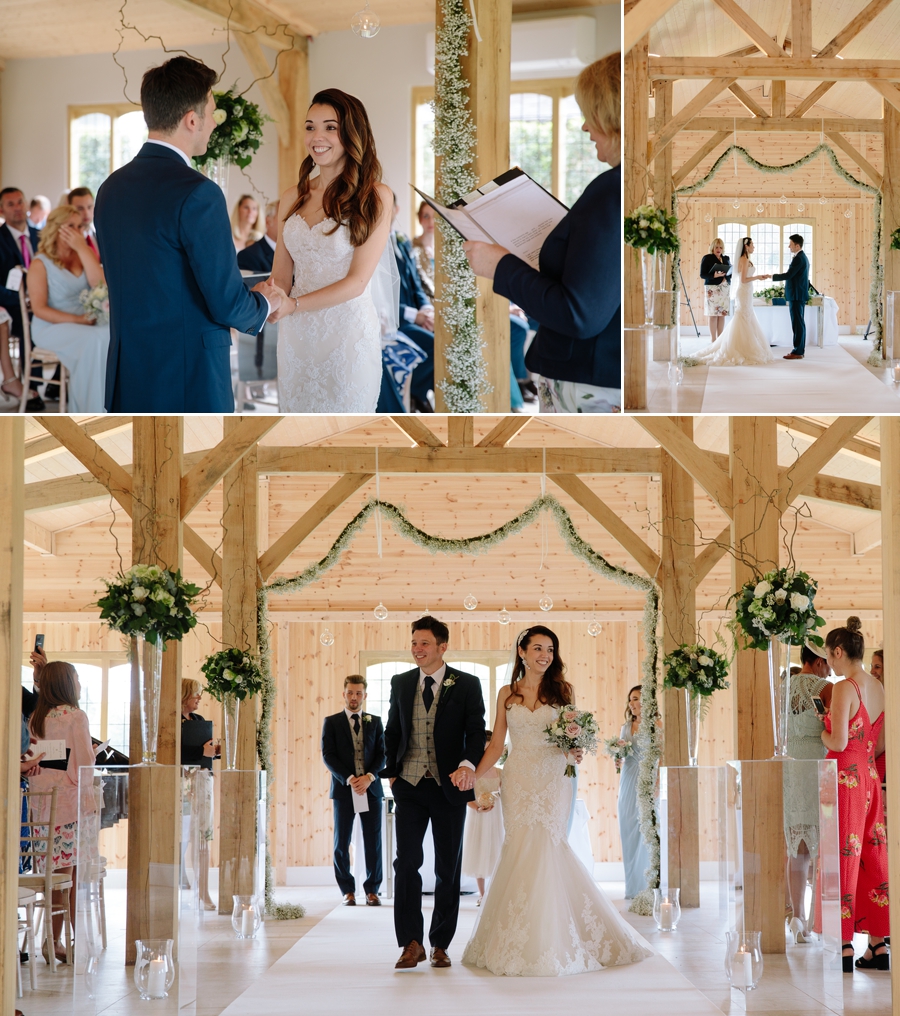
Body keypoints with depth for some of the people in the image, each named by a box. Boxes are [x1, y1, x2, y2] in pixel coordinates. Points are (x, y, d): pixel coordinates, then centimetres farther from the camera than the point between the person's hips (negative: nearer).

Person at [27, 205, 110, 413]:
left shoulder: (85, 256, 12)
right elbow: (39, 309, -10)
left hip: (86, 323, 5)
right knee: (94, 340, -33)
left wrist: (83, 249, -9)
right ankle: (92, 414, -27)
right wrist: (77, 320, -17)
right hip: (52, 327, -5)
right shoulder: (40, 264, -3)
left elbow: (100, 285, -6)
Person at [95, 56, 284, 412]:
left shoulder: (111, 188, 7)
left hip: (126, 382, 7)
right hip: (188, 383, -7)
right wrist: (263, 303, 8)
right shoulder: (197, 194, -16)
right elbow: (228, 304, -15)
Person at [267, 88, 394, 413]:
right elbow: (281, 276, 9)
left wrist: (293, 305, -19)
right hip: (297, 335, 4)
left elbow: (357, 282, -10)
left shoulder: (375, 197, -6)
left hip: (348, 334, -4)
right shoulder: (293, 197, 7)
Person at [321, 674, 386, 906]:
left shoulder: (375, 722, 11)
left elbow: (382, 754, 6)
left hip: (370, 788, 1)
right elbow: (328, 756, -3)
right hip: (343, 789, -1)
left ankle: (372, 890, 7)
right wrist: (349, 779, -14)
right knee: (342, 843, 1)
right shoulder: (331, 722, 5)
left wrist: (369, 777, -12)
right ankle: (348, 891, 9)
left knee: (373, 842, 0)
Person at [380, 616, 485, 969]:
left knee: (448, 868, 4)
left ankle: (440, 944, 12)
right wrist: (391, 771, 8)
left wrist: (468, 764, -25)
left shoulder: (467, 685, -1)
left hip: (449, 785, -2)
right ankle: (412, 943, -4)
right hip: (410, 785, 2)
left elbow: (476, 731, -7)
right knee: (406, 862, -7)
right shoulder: (401, 684, 8)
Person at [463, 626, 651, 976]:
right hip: (518, 781, 1)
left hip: (552, 781, -1)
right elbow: (496, 744, 9)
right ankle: (518, 945, 4)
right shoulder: (507, 694, 9)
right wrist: (473, 776, -3)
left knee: (543, 849, -9)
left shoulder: (563, 691, 6)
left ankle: (546, 943, -1)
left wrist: (576, 751, -16)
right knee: (520, 851, -4)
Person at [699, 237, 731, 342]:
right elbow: (702, 275, -6)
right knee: (713, 314, -7)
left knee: (723, 314, 3)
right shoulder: (707, 258, -1)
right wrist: (714, 275, -21)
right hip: (713, 289, -5)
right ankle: (713, 340, -4)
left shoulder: (726, 258, 14)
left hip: (725, 289, 5)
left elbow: (731, 271, 21)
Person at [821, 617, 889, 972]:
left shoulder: (844, 689, -16)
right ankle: (878, 945, 11)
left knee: (843, 857, -2)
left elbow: (839, 742, -19)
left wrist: (823, 733, 0)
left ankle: (845, 948, 0)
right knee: (872, 857, 10)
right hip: (870, 779, 8)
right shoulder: (878, 688, 9)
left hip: (844, 779, -8)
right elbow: (881, 743, 14)